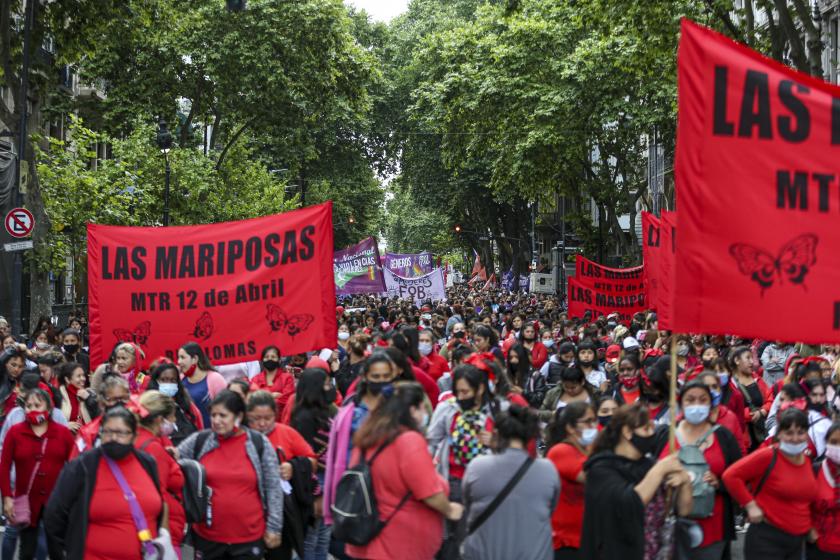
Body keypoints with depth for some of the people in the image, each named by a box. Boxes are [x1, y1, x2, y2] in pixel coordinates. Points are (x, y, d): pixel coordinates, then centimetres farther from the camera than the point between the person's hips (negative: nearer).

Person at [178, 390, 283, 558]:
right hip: (207, 536, 2)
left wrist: (273, 527, 0)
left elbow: (273, 488, 0)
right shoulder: (199, 441, -1)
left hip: (249, 537, -2)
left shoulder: (259, 443, -3)